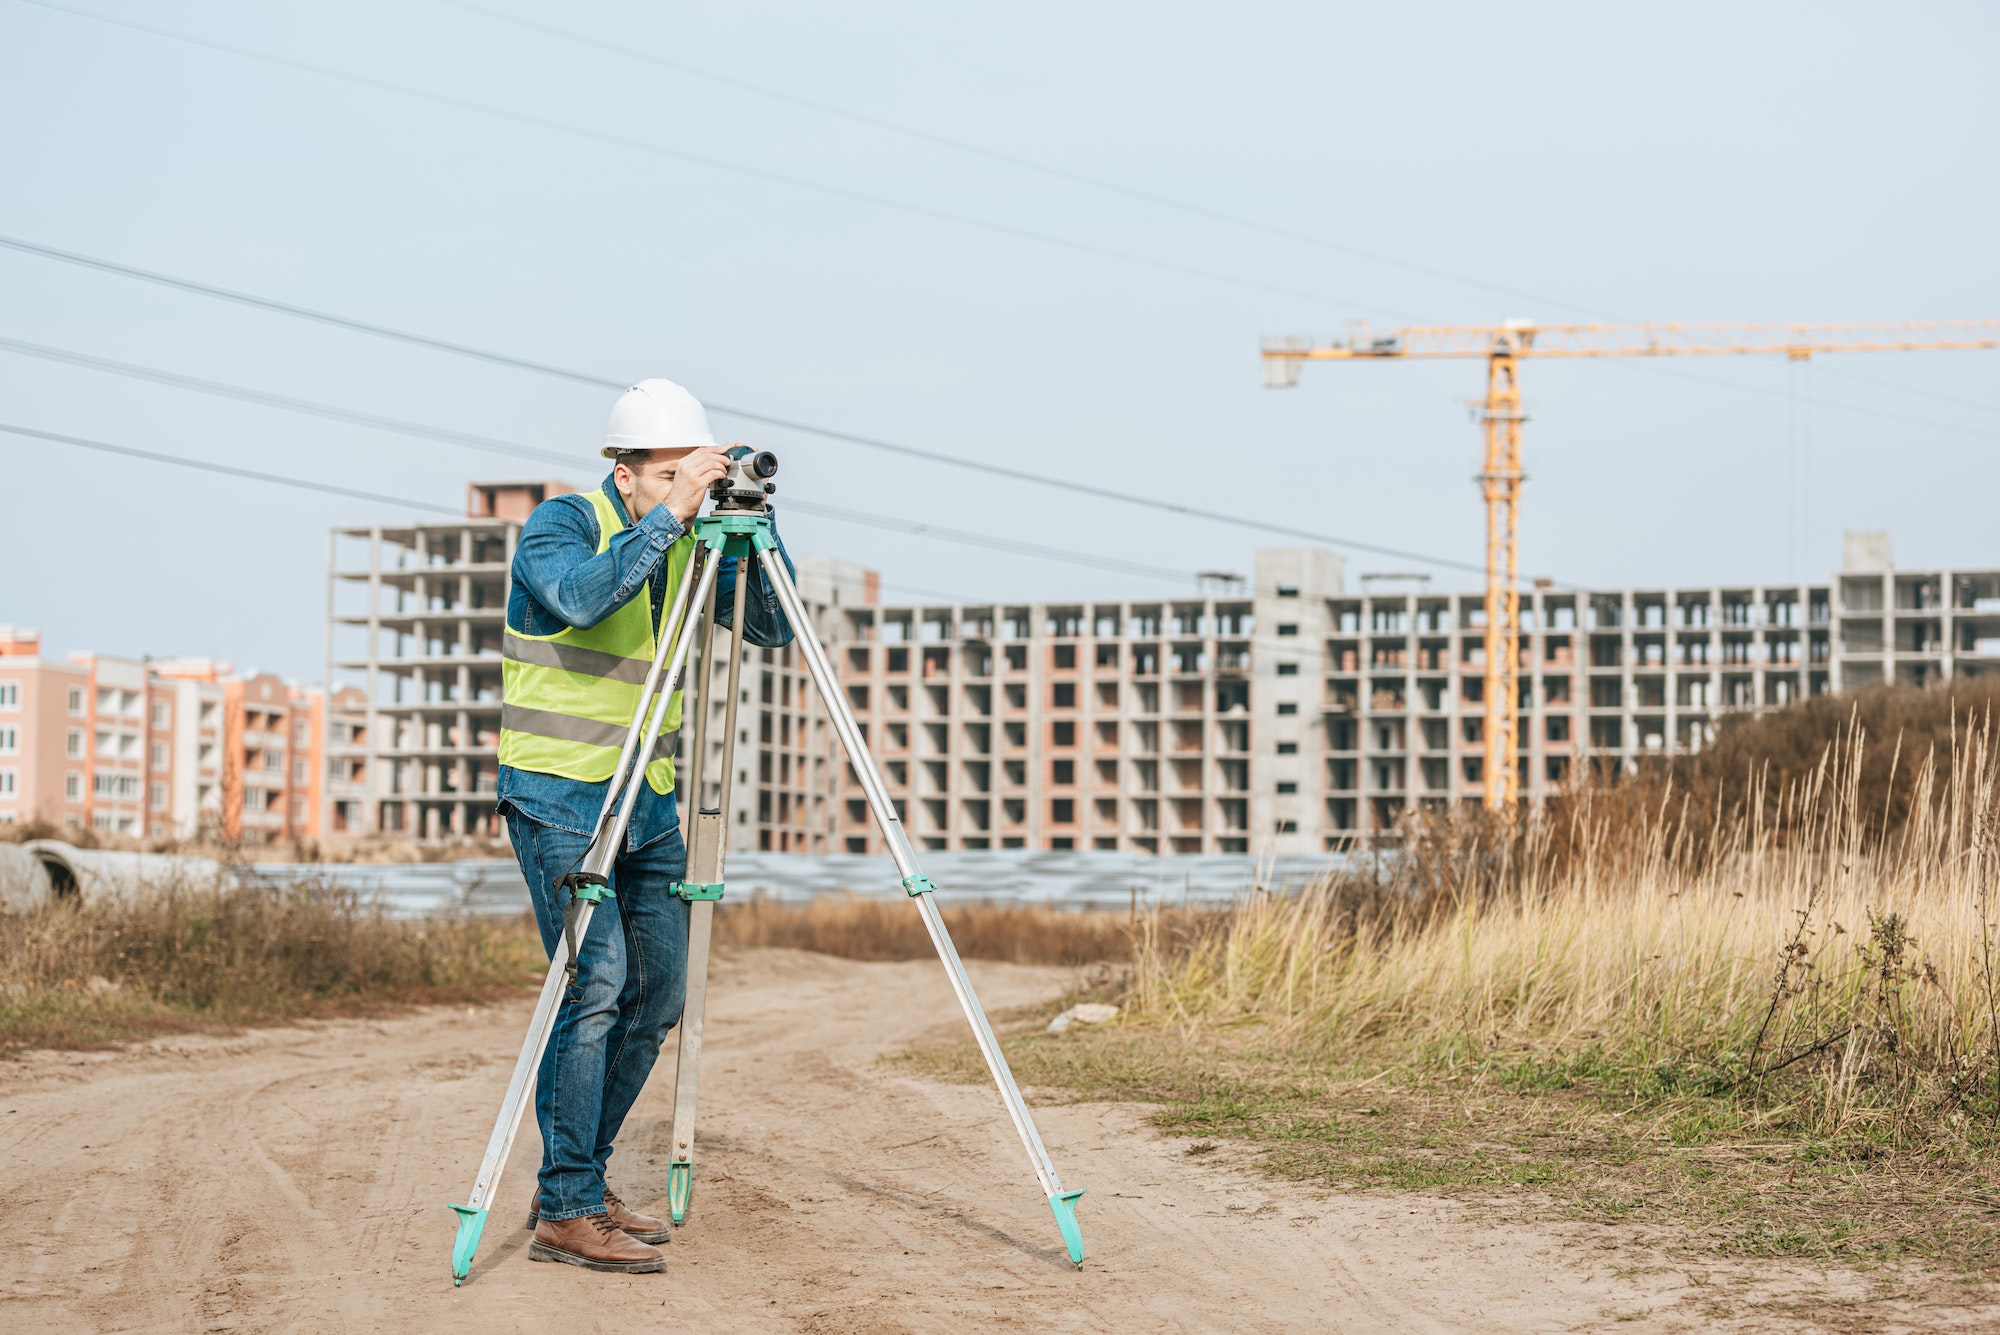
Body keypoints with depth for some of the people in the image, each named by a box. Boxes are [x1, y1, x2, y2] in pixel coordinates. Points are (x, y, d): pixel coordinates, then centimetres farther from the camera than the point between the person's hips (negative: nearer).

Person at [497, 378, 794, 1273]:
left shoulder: (690, 546, 7)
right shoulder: (561, 524, -11)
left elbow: (775, 626, 1)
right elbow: (582, 597, -32)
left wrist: (755, 525, -12)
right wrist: (670, 514, -32)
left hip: (646, 801, 7)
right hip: (557, 792, -7)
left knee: (656, 996, 7)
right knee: (594, 981, -17)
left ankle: (579, 1185, 19)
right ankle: (566, 1213, -14)